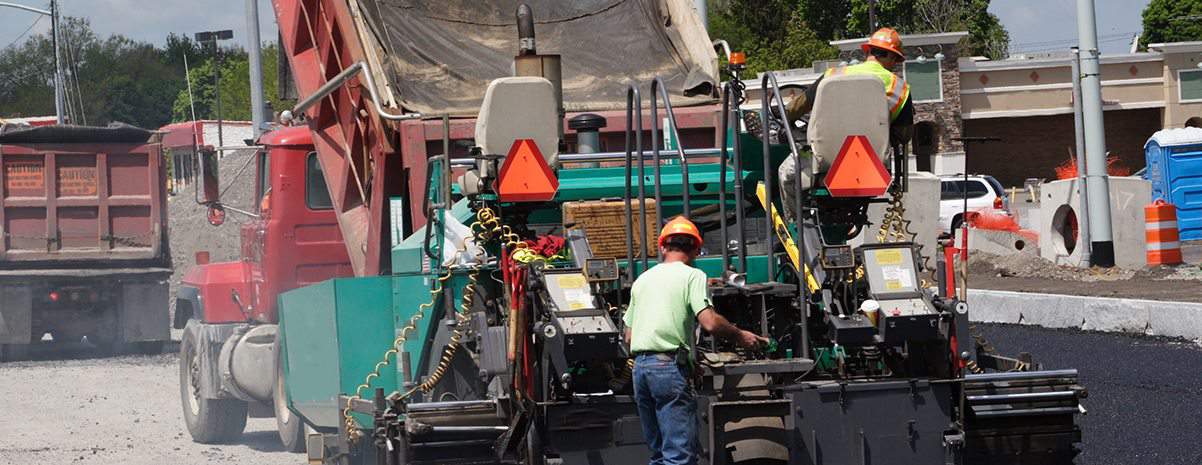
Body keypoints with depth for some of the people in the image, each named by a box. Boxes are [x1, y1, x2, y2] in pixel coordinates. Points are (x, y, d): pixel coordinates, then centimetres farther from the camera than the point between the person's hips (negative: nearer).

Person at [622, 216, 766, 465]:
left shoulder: (642, 279, 18)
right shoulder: (692, 276, -1)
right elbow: (710, 322, -14)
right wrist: (740, 336, 2)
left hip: (640, 365, 7)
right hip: (671, 366, -7)